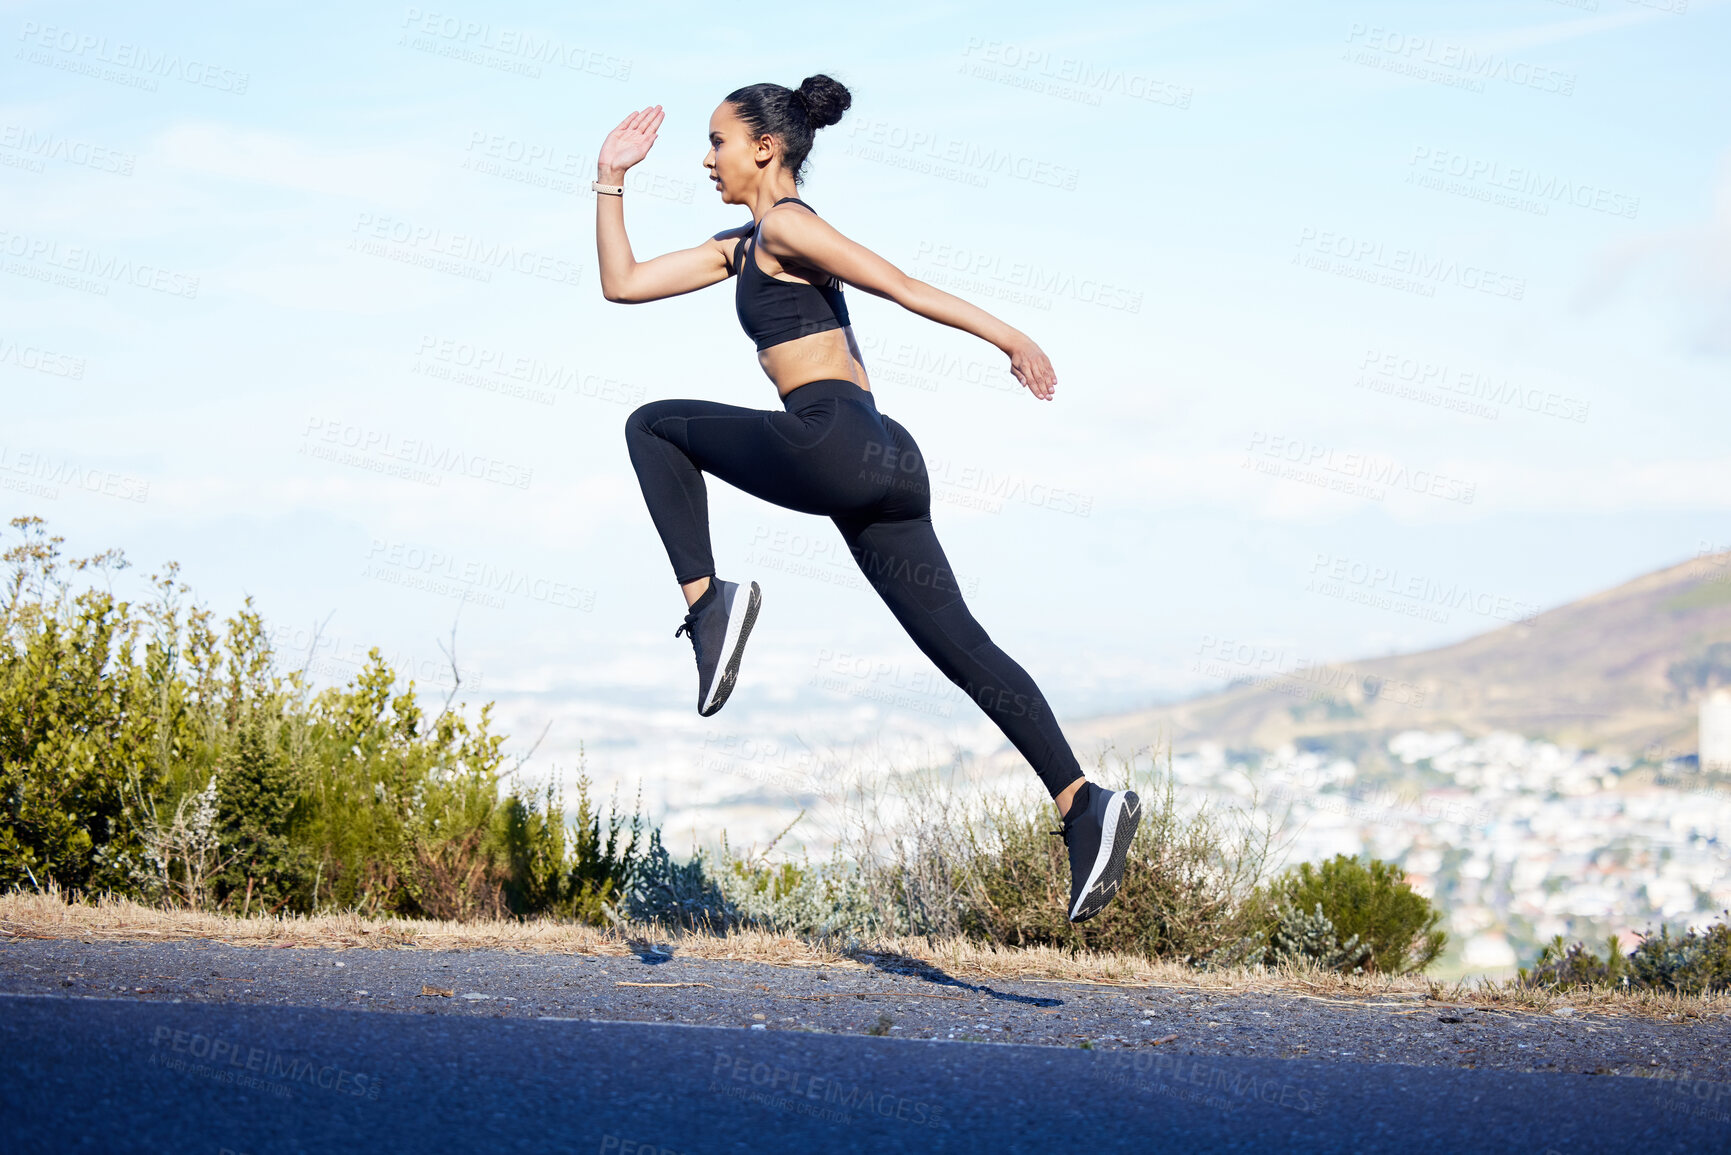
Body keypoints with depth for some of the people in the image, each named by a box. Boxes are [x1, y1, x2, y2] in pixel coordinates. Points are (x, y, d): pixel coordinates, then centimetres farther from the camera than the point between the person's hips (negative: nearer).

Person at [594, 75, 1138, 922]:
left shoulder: (785, 224, 1)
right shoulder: (741, 247, 28)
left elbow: (900, 287, -7)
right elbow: (622, 282, 30)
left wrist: (1004, 335, -12)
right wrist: (612, 179, 27)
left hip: (830, 442, -10)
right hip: (881, 465, 10)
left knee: (655, 426, 11)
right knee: (961, 648, 2)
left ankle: (706, 599, -2)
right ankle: (1082, 801, -8)